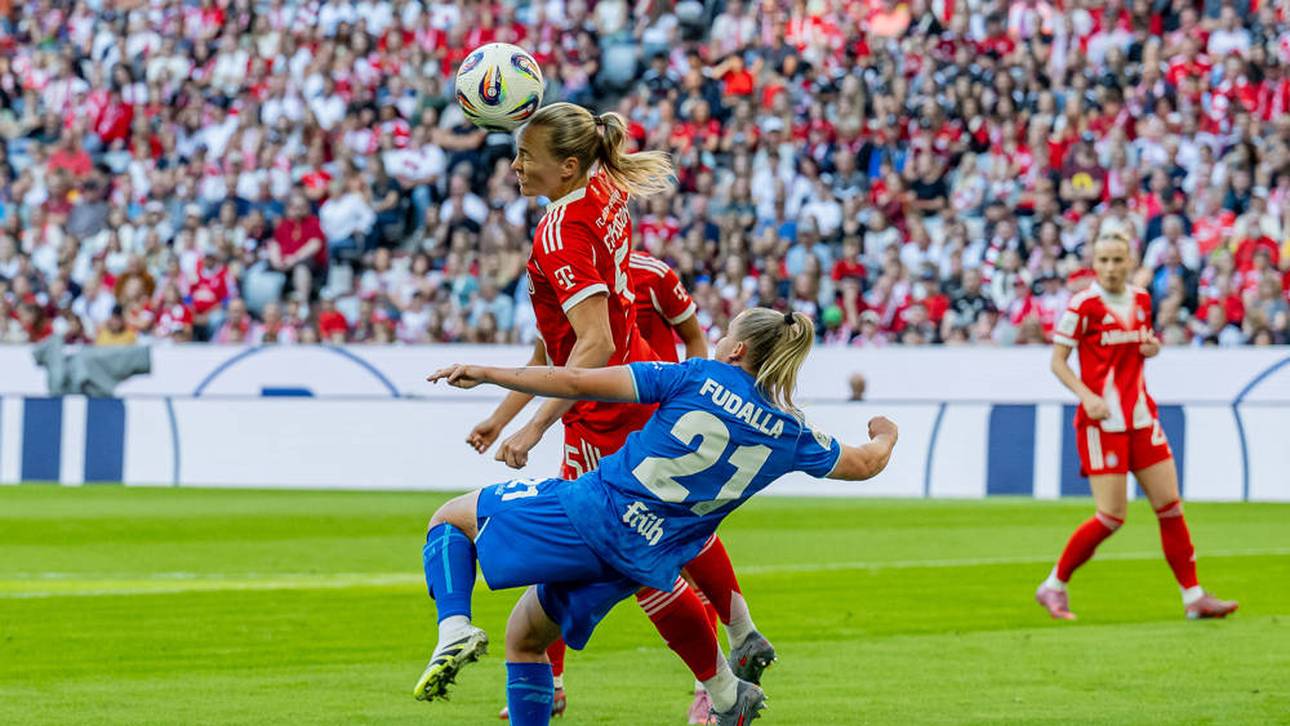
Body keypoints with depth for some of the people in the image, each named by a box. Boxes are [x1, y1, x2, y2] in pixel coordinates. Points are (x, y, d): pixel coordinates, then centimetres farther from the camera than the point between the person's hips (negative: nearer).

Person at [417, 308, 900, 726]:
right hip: (642, 562, 5)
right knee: (524, 639, 25)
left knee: (452, 518, 14)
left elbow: (579, 384, -4)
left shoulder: (698, 377, -1)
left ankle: (455, 630, -13)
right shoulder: (790, 434, 8)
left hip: (592, 511, -5)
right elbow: (864, 464, 26)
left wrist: (485, 374, 3)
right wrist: (884, 436, 50)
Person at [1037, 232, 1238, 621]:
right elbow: (1057, 361, -7)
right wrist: (1088, 396, -22)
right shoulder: (1084, 304, -9)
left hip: (1141, 417, 6)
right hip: (1102, 421, -6)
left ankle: (1194, 596, 7)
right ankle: (1054, 586, 8)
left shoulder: (1141, 300, 10)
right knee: (1112, 516, -9)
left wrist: (1152, 348, 1)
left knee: (1170, 505, 2)